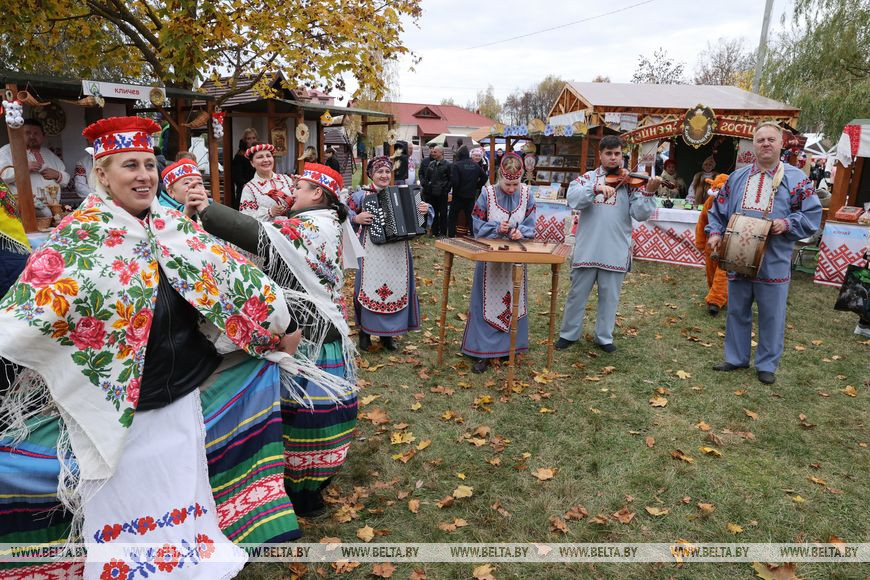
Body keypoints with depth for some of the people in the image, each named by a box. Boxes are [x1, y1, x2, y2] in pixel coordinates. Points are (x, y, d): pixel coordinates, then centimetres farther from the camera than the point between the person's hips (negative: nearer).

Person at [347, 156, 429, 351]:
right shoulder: (362, 195, 0)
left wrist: (423, 210, -2)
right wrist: (356, 219, -18)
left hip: (397, 252, 3)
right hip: (372, 251, -3)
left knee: (395, 289, 7)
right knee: (369, 289, 0)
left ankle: (387, 334, 21)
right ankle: (365, 332, 16)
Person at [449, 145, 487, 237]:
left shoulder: (456, 165, -14)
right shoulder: (475, 165, 3)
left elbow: (454, 181, -22)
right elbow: (484, 178, 5)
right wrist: (476, 187, 11)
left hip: (458, 196, -4)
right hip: (471, 196, 4)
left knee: (453, 218, 8)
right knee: (471, 217, 11)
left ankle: (451, 236, 8)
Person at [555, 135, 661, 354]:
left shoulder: (630, 182, 3)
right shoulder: (587, 178, 4)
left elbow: (640, 214, -7)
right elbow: (573, 199, -14)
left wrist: (649, 192, -23)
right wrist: (597, 188, -28)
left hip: (615, 252, 0)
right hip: (587, 249, 0)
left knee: (610, 297, 10)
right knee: (577, 294, 11)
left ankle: (604, 337, 26)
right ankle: (569, 334, 27)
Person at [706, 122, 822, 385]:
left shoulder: (796, 179, -1)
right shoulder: (737, 177, 9)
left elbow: (812, 215, -2)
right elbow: (718, 210, 12)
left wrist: (787, 224, -17)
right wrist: (715, 232, -3)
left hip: (773, 263, -3)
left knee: (771, 316, 6)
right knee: (737, 311, 13)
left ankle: (767, 364, 22)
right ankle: (736, 358, 28)